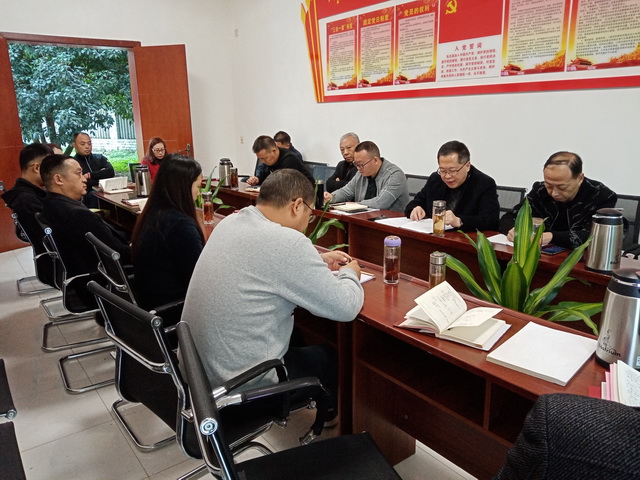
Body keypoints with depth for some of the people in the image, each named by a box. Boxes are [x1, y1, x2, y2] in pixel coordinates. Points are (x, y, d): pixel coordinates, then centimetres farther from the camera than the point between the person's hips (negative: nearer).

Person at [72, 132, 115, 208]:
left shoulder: (100, 158, 16)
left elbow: (111, 172, -2)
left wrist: (90, 175, -7)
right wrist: (101, 175, -1)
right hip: (84, 197, -3)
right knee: (93, 194, -36)